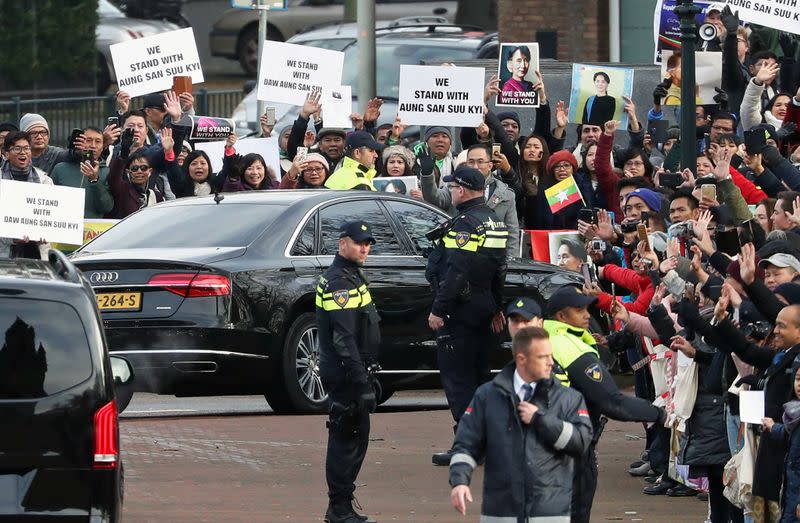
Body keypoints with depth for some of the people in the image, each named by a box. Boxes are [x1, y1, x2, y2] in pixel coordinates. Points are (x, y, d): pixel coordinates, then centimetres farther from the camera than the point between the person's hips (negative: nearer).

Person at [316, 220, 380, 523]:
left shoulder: (352, 276, 16)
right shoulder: (339, 282, -18)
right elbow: (344, 339, -24)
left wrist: (365, 375, 24)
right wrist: (361, 382, -26)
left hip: (354, 370, 11)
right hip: (344, 373, -11)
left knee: (357, 437, 15)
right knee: (346, 439, -6)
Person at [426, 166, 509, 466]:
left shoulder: (464, 224, -18)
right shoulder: (494, 222, 13)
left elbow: (455, 272, -23)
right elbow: (499, 269, 21)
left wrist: (438, 310, -19)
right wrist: (496, 307, 28)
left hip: (459, 310, -9)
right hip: (483, 307, 10)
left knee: (456, 377, -6)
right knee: (477, 374, 16)